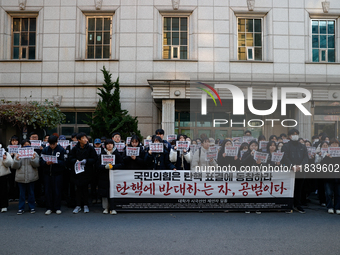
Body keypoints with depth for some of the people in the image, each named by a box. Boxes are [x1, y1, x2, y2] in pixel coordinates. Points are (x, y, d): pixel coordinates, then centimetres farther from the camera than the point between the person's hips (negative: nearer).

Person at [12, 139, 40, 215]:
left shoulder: (34, 153, 2)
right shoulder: (18, 154, 4)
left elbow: (37, 165, -4)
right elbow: (15, 166, 0)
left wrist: (33, 159, -21)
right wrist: (17, 160, -18)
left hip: (31, 177, -1)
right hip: (21, 177, 1)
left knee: (31, 193, 8)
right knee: (22, 193, 8)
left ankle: (32, 207, 20)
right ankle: (21, 208, 18)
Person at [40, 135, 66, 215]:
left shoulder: (61, 150, -3)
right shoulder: (45, 150, 6)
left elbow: (64, 162, -9)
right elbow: (41, 161, 1)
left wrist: (56, 162, -25)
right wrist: (46, 163, -19)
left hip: (58, 173, -3)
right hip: (47, 173, 3)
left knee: (57, 191, 3)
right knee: (48, 191, 6)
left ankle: (57, 208, 15)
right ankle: (49, 208, 18)